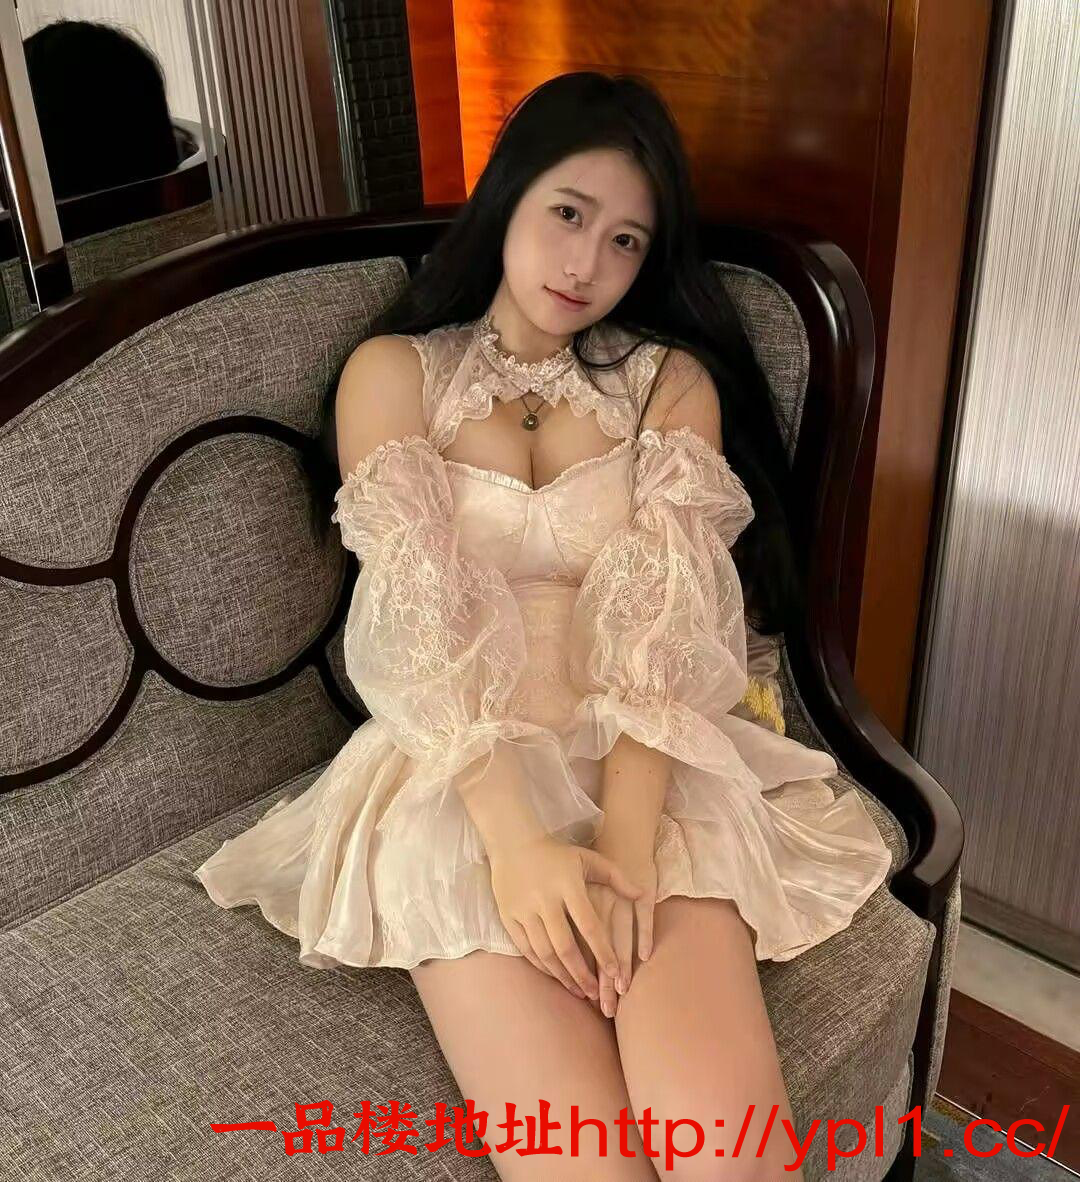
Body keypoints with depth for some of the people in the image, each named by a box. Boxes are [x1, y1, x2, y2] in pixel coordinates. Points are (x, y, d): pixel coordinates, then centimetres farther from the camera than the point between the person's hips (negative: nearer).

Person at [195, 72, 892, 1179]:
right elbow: (415, 621, -5)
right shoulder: (392, 371, 9)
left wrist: (624, 843, -19)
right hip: (461, 774, -1)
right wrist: (518, 839, -19)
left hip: (649, 770, 1)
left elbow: (666, 622, -3)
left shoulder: (674, 382, 11)